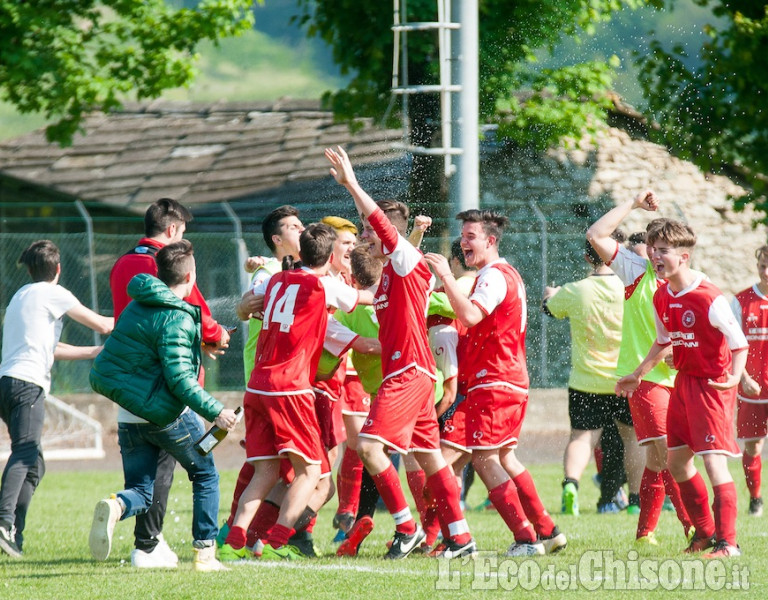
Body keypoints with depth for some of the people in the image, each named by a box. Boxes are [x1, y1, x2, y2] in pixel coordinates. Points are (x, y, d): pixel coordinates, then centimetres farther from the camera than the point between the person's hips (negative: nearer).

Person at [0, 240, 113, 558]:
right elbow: (101, 325, 8)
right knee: (27, 452, -24)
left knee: (33, 465, 14)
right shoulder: (52, 294, 3)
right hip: (28, 383, -9)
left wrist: (94, 352, 41)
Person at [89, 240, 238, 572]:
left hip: (129, 416, 6)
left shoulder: (138, 305, 9)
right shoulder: (176, 319, -17)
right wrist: (215, 411, -21)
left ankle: (116, 506, -25)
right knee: (205, 475, 14)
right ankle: (205, 553, 9)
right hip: (167, 415, -6)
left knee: (141, 492, 10)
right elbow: (179, 379, -23)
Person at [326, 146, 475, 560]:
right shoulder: (387, 273, 18)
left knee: (369, 445, -17)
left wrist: (351, 184, -26)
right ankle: (460, 537, 12)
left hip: (410, 371, -10)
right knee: (429, 456, 10)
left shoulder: (408, 261, -9)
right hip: (401, 371, 10)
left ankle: (407, 527, -12)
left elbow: (384, 223, -24)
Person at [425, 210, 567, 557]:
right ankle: (548, 531, 19)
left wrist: (446, 276, -27)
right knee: (504, 458, 17)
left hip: (492, 381, -11)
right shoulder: (506, 274, 20)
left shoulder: (493, 276, -13)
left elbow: (470, 316, -30)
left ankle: (527, 538, -15)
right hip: (513, 382, 11)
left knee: (484, 458, -11)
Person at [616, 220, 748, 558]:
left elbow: (739, 342, -18)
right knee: (676, 460, 12)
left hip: (712, 384, -9)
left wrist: (734, 377, -33)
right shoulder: (661, 298, 4)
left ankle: (728, 542, -12)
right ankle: (705, 532, 26)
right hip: (683, 381, 9)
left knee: (713, 460, -15)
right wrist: (638, 375, 24)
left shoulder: (709, 299, -21)